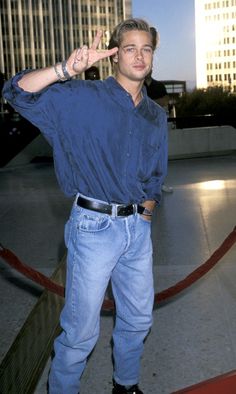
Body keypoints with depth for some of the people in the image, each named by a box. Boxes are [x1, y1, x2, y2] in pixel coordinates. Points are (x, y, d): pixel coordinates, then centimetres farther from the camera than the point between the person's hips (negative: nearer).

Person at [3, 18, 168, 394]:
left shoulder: (157, 116, 11)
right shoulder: (84, 97, -8)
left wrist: (149, 204, 4)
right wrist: (66, 69, -35)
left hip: (139, 226, 6)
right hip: (95, 226, -6)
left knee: (139, 318, 20)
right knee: (81, 330, 3)